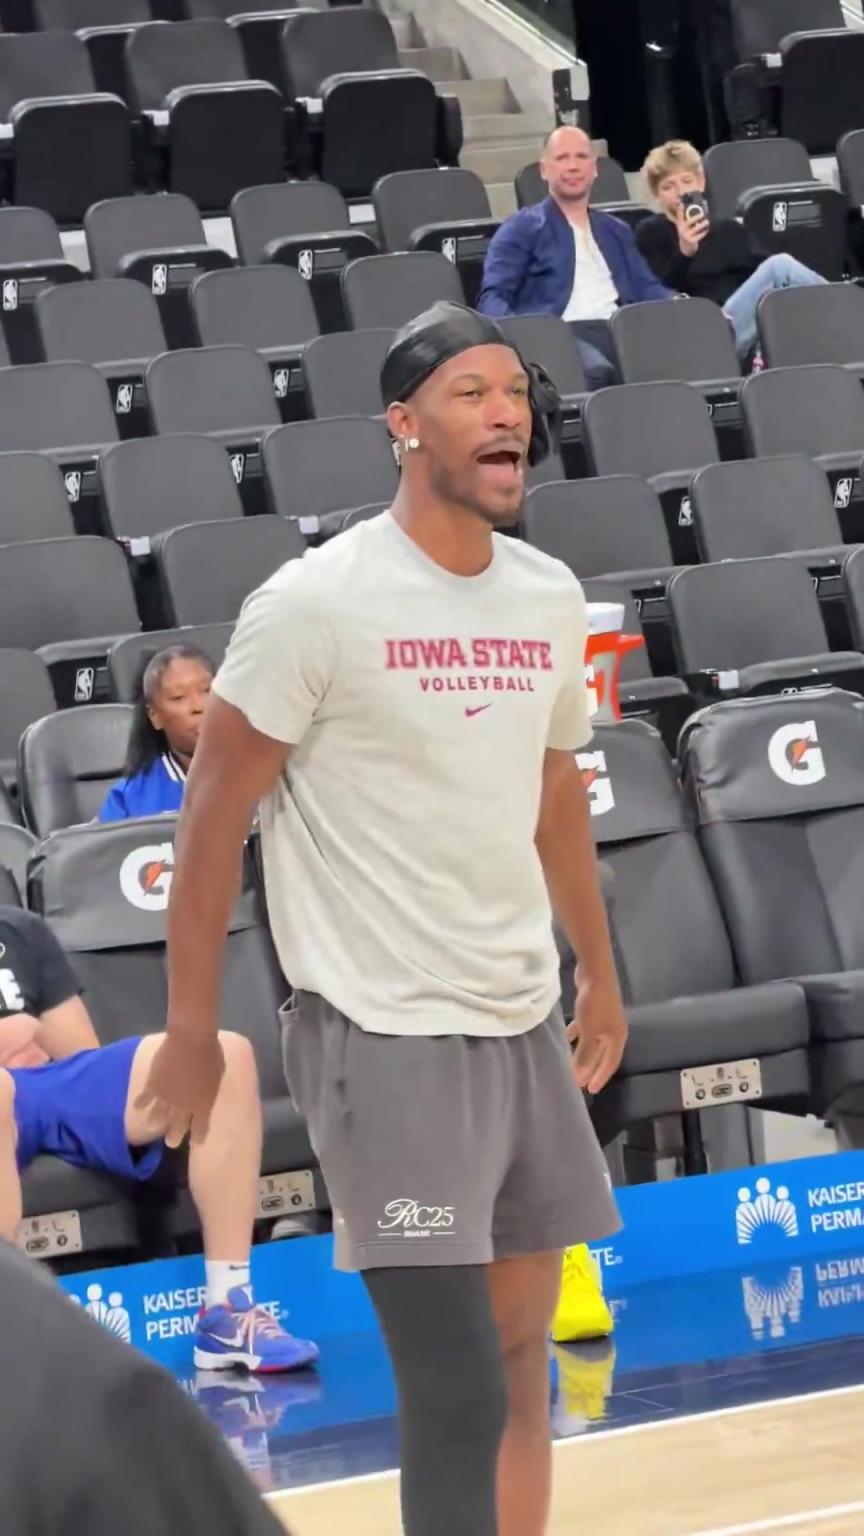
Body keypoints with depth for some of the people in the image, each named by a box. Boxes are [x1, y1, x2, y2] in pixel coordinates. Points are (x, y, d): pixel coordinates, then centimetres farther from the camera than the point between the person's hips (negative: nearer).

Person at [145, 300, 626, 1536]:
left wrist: (600, 974, 25)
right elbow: (213, 815, -7)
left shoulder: (551, 599, 7)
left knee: (521, 1362, 12)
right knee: (459, 1398, -11)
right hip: (385, 1038, -7)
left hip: (526, 1029, 7)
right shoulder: (319, 602, -12)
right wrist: (190, 1032, -7)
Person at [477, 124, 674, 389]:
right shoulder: (522, 228, 14)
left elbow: (645, 288, 22)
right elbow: (492, 297, 3)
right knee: (596, 372, -41)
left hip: (621, 330, 4)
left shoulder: (617, 230, 31)